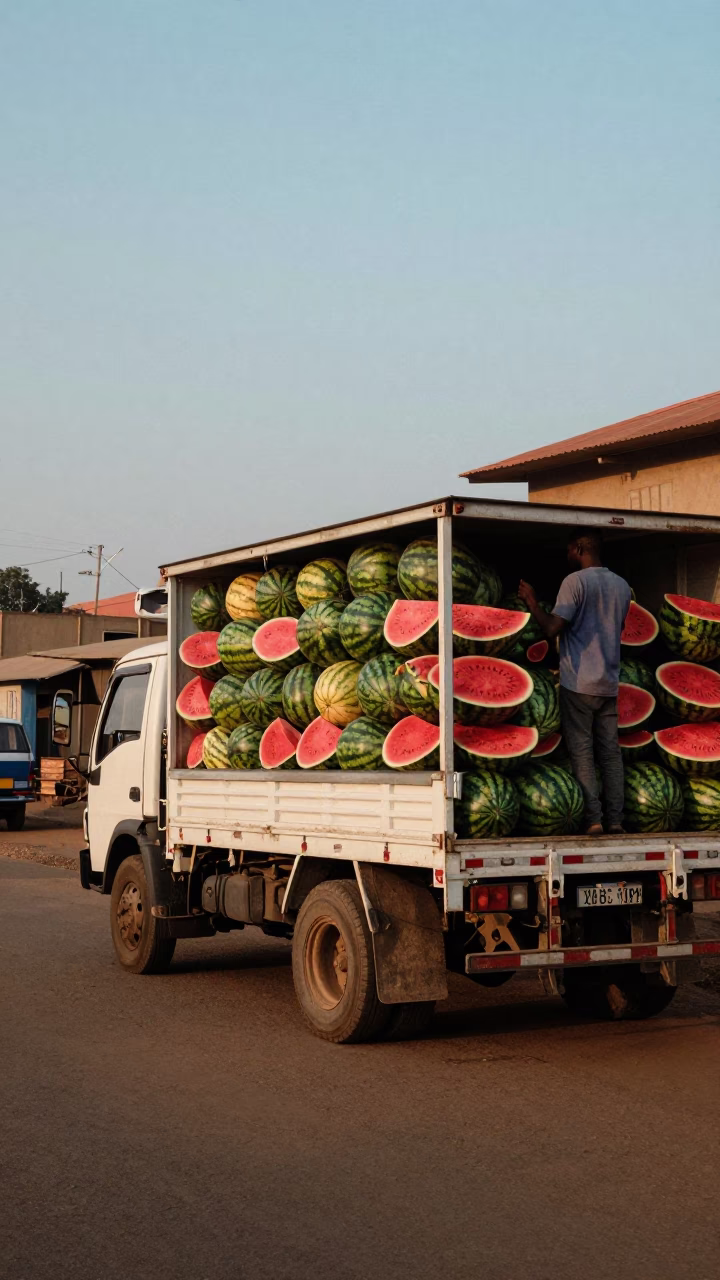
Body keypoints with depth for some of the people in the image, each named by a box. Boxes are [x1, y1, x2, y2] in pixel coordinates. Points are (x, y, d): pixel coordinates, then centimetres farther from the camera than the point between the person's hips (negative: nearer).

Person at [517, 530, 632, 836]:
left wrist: (531, 601, 0)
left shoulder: (575, 581, -9)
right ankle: (615, 820, 4)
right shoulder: (622, 586, 12)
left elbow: (552, 628, -14)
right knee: (610, 753, 7)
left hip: (579, 683, -6)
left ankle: (593, 820, -8)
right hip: (609, 683, 6)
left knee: (582, 753, -3)